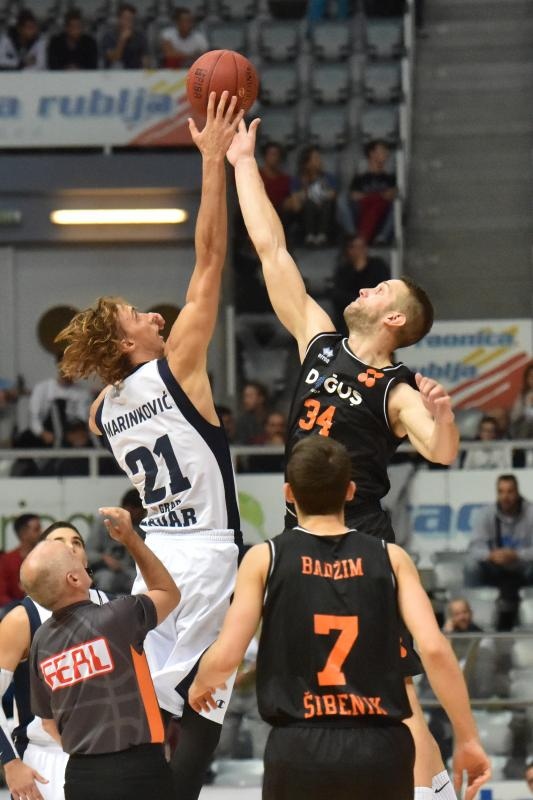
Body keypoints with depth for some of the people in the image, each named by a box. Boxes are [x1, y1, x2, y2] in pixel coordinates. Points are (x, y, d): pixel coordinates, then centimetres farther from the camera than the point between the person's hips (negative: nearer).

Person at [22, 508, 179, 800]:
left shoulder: (41, 642, 3)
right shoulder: (117, 618, -13)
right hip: (137, 771, -5)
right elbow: (169, 593, 9)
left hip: (80, 776, 5)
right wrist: (131, 539, 10)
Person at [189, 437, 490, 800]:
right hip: (380, 746, 1)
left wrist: (200, 686, 21)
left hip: (300, 747, -1)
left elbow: (225, 658, -2)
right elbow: (435, 649, -4)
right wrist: (468, 739, 3)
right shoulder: (391, 559, 6)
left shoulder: (265, 558, 3)